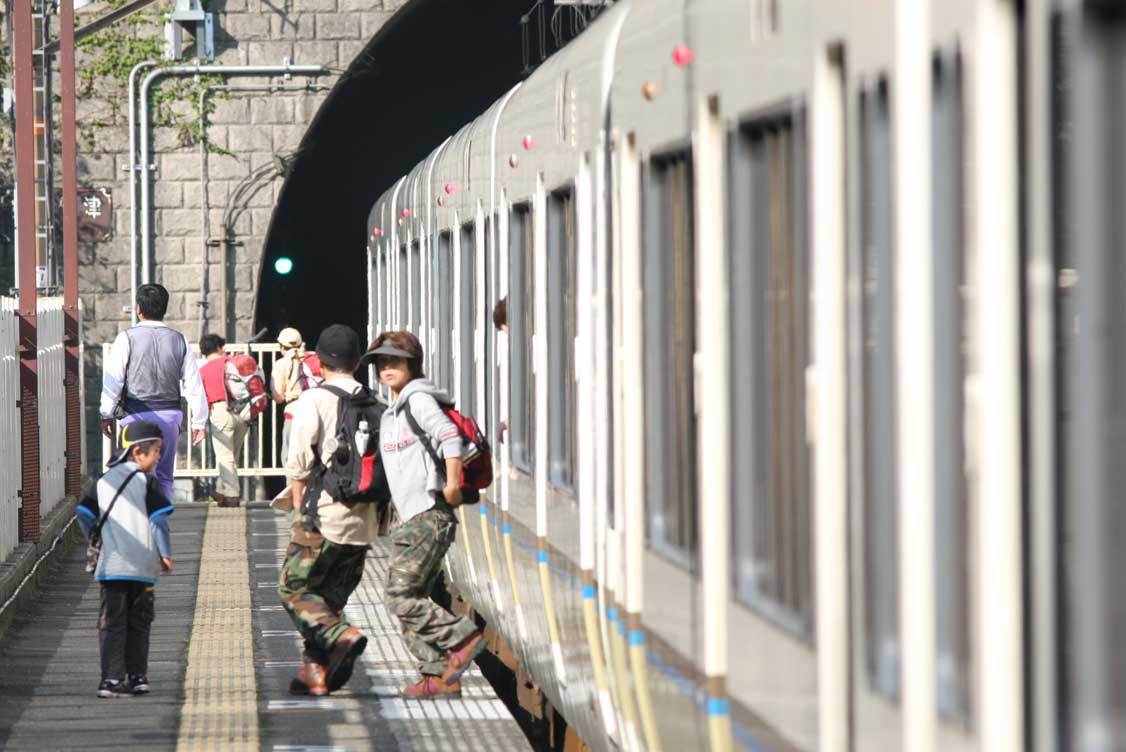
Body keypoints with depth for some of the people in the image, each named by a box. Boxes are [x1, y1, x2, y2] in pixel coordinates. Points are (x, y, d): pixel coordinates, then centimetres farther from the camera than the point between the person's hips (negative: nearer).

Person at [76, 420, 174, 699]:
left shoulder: (103, 482, 8)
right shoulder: (148, 482, -4)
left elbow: (84, 514, 7)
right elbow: (159, 519, -9)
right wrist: (165, 554, -3)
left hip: (110, 568, 2)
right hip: (143, 568, -2)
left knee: (112, 624, 2)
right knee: (139, 624, 11)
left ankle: (111, 679, -9)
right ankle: (137, 677, 12)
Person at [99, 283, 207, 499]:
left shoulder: (127, 338, -5)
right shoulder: (179, 340, 5)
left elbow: (113, 380, -5)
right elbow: (193, 383, 5)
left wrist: (106, 414, 5)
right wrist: (199, 422, 12)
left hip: (137, 416, -3)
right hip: (170, 414, 3)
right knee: (164, 476, 13)